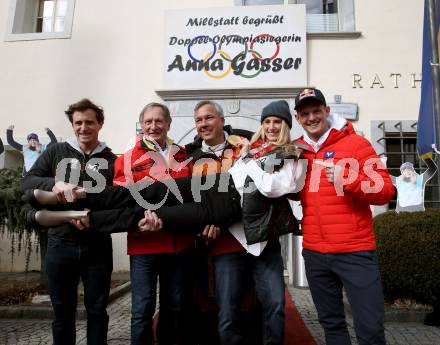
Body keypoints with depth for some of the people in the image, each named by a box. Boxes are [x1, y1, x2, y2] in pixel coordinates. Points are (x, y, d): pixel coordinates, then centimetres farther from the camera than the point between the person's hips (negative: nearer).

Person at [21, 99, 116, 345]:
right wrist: (54, 184, -23)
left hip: (97, 246, 0)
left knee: (97, 310, 12)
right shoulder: (56, 152, 5)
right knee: (63, 311, 15)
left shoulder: (111, 161, 2)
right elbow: (28, 182, -4)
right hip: (61, 244, 1)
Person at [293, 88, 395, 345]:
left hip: (355, 251, -4)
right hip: (315, 254, 4)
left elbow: (386, 191, -9)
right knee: (331, 323, 17)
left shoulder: (355, 143, -4)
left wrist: (347, 180, -25)